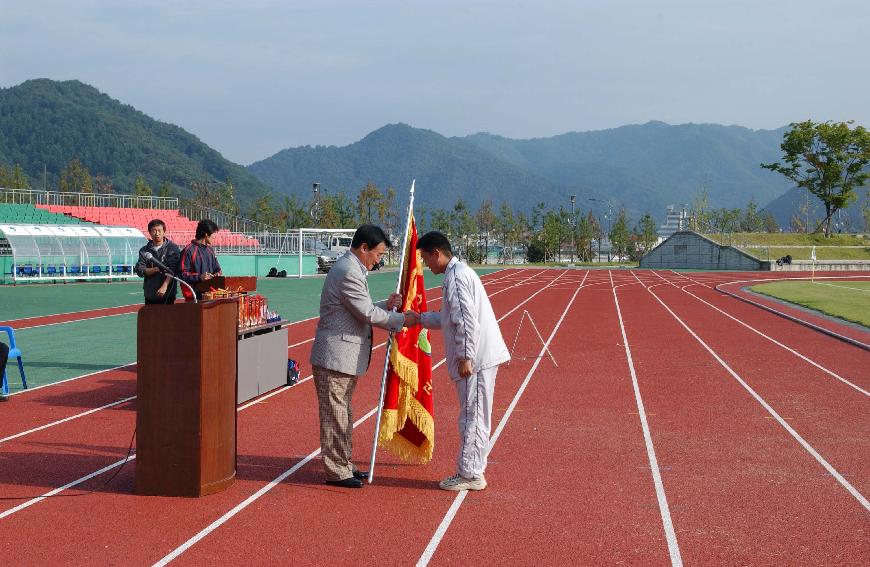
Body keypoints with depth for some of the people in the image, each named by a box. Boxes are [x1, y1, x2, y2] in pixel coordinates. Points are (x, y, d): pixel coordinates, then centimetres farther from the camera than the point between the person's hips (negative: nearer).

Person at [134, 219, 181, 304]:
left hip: (167, 295, -3)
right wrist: (156, 269, -15)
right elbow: (139, 270, 1)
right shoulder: (144, 250, 12)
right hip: (149, 295, 4)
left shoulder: (172, 248, 1)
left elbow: (172, 270, -9)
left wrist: (164, 286, -22)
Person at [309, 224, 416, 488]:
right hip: (335, 357, -11)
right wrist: (402, 319, -10)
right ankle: (336, 472, 4)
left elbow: (362, 310, 20)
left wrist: (386, 305, 8)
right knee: (336, 415, -3)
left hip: (344, 357, 11)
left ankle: (343, 465, 26)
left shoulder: (352, 268, 15)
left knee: (343, 414, 17)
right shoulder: (348, 272, -19)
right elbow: (368, 314, -19)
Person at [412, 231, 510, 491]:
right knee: (475, 417, 15)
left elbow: (466, 321, -21)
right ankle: (472, 470, 22)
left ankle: (470, 475, 4)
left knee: (472, 417, -3)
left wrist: (465, 357, -20)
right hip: (481, 357, 10)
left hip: (476, 358, -10)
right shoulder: (460, 272, 18)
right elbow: (450, 318, 25)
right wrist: (420, 318, 23)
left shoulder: (456, 277, -15)